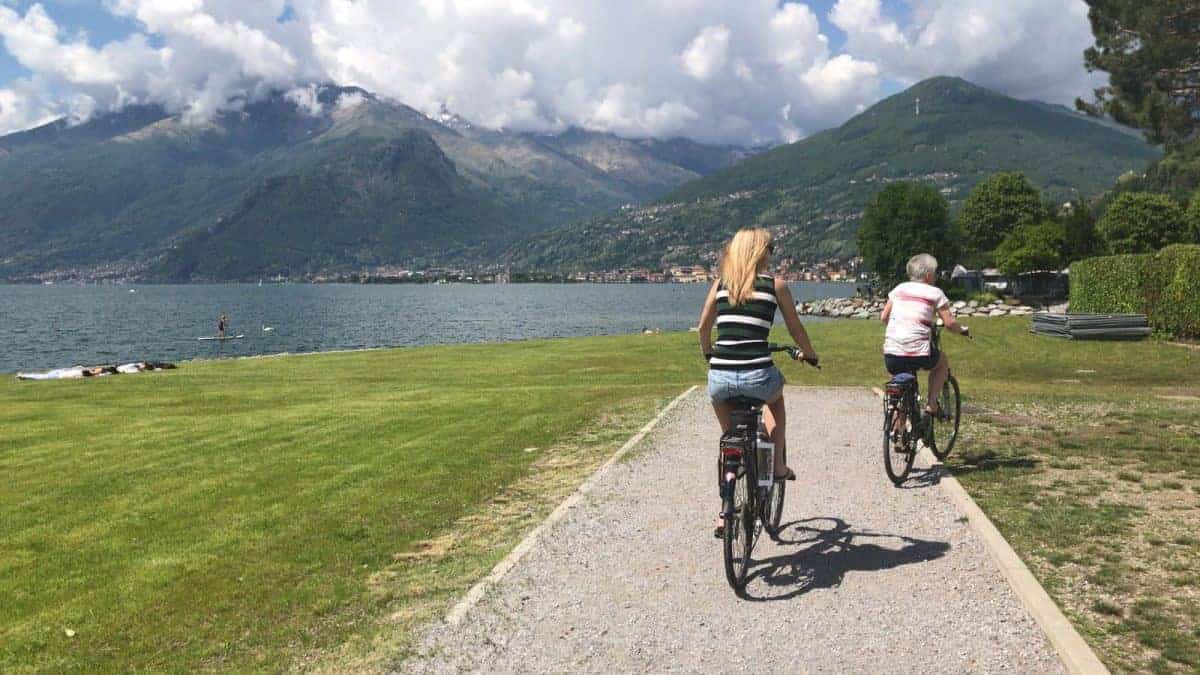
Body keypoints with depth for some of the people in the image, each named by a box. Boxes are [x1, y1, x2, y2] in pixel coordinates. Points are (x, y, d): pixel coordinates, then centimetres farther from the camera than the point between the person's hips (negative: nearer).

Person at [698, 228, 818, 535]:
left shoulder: (720, 283, 13)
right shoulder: (775, 285, 6)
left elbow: (704, 328, 21)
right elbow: (796, 330, 15)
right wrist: (811, 356, 33)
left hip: (720, 376, 2)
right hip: (757, 374, -2)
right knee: (775, 399, 36)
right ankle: (778, 464, 30)